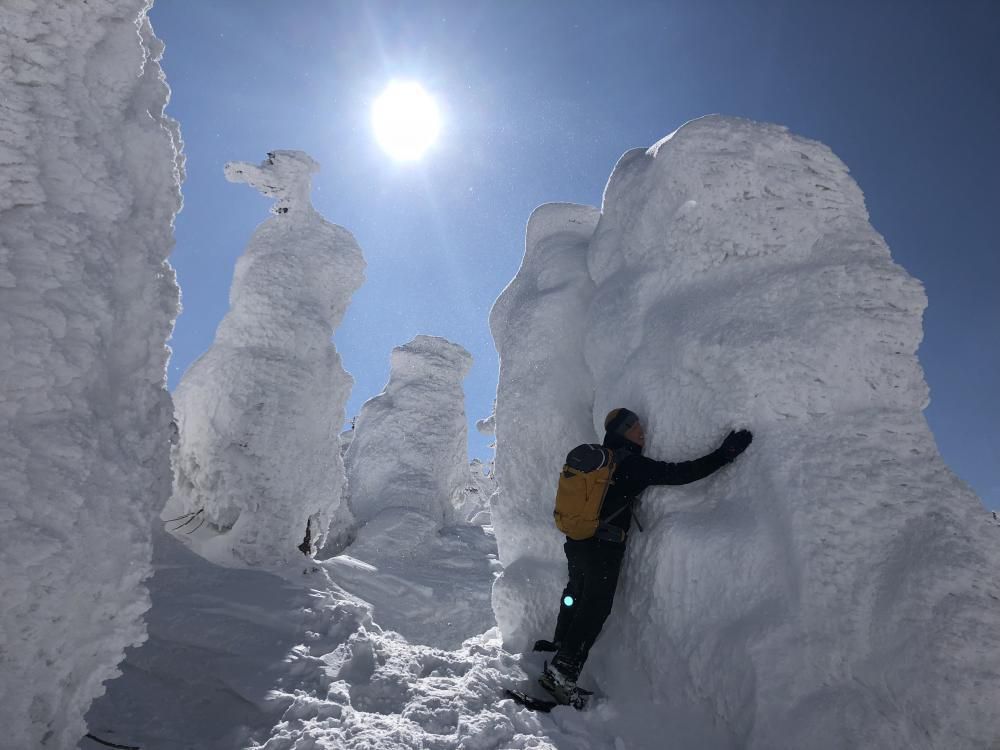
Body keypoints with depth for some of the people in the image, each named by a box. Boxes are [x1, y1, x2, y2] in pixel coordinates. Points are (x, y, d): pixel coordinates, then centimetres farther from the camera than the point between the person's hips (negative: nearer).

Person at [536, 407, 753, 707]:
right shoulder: (631, 464, -17)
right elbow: (679, 473, -20)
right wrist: (724, 454, -16)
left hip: (575, 543, 8)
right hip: (603, 548, -7)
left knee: (576, 598, 22)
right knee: (595, 609, 3)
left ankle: (559, 648, 34)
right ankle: (562, 671, 4)